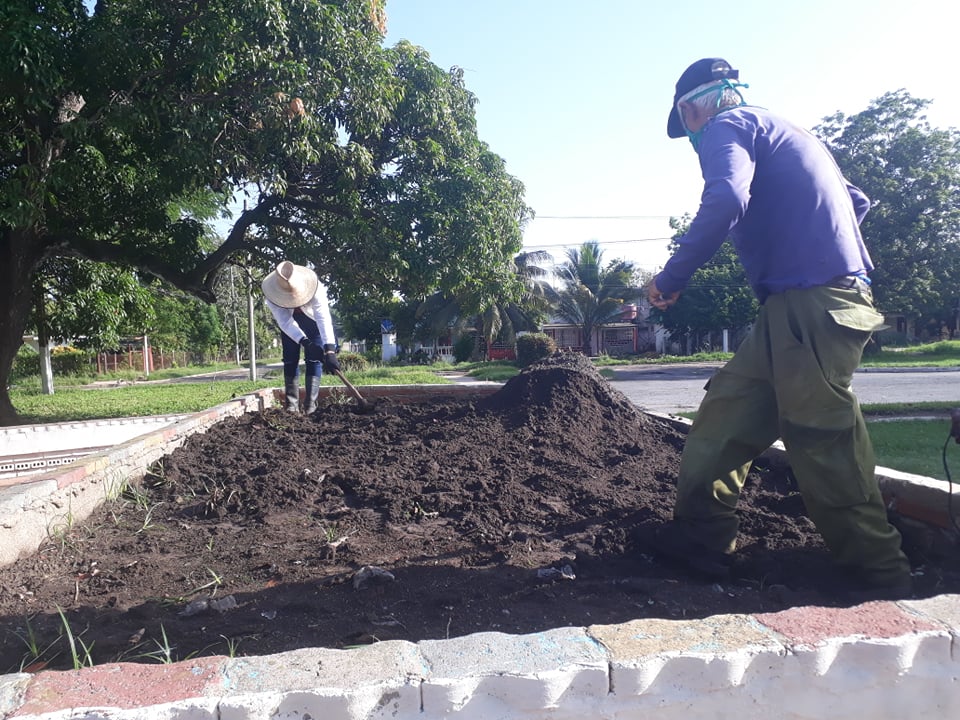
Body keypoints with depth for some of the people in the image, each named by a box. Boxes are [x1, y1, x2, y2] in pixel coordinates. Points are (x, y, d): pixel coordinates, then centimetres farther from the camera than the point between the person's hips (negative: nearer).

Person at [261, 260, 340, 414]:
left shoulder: (314, 287, -41)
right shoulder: (271, 293, -35)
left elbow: (324, 318, -47)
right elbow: (285, 322, -34)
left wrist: (330, 350, -56)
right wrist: (305, 342, -48)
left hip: (312, 317, -1)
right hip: (289, 319, 2)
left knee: (314, 358, -11)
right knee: (290, 359, -4)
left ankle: (310, 404, -9)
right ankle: (292, 404, 1)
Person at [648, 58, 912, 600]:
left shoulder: (728, 125, -2)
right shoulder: (784, 133, 26)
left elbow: (725, 200, -23)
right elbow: (855, 200, 31)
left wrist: (672, 278, -14)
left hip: (810, 305, -10)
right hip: (837, 292, 10)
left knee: (823, 441, -5)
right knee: (730, 405, 11)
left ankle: (884, 582, 6)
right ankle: (701, 540, 16)